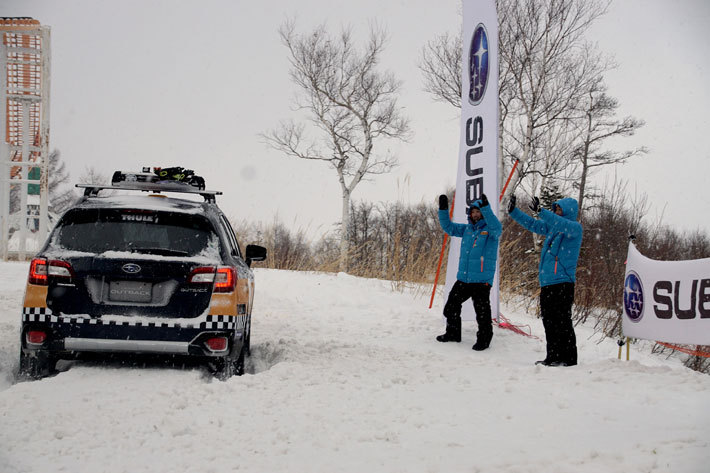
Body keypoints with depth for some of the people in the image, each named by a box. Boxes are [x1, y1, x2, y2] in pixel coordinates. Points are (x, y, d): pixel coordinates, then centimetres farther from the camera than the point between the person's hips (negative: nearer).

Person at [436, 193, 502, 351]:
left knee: (482, 313, -2)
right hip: (463, 278, 7)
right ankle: (452, 334, 30)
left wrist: (486, 208, -37)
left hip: (482, 279, -7)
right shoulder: (467, 229, 14)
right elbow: (449, 227, 17)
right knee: (451, 306, 14)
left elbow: (496, 227, -27)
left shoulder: (490, 229, -4)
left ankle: (484, 339, 11)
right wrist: (443, 209, 3)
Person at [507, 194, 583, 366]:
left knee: (562, 321, -8)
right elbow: (531, 224, 25)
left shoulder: (575, 227, -5)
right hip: (546, 282, 8)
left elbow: (562, 225, -25)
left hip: (562, 281, -8)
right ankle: (553, 357, 15)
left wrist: (541, 211, -35)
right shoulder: (552, 226, 19)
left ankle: (568, 358, -4)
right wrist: (513, 211, 15)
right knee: (549, 320, 9)